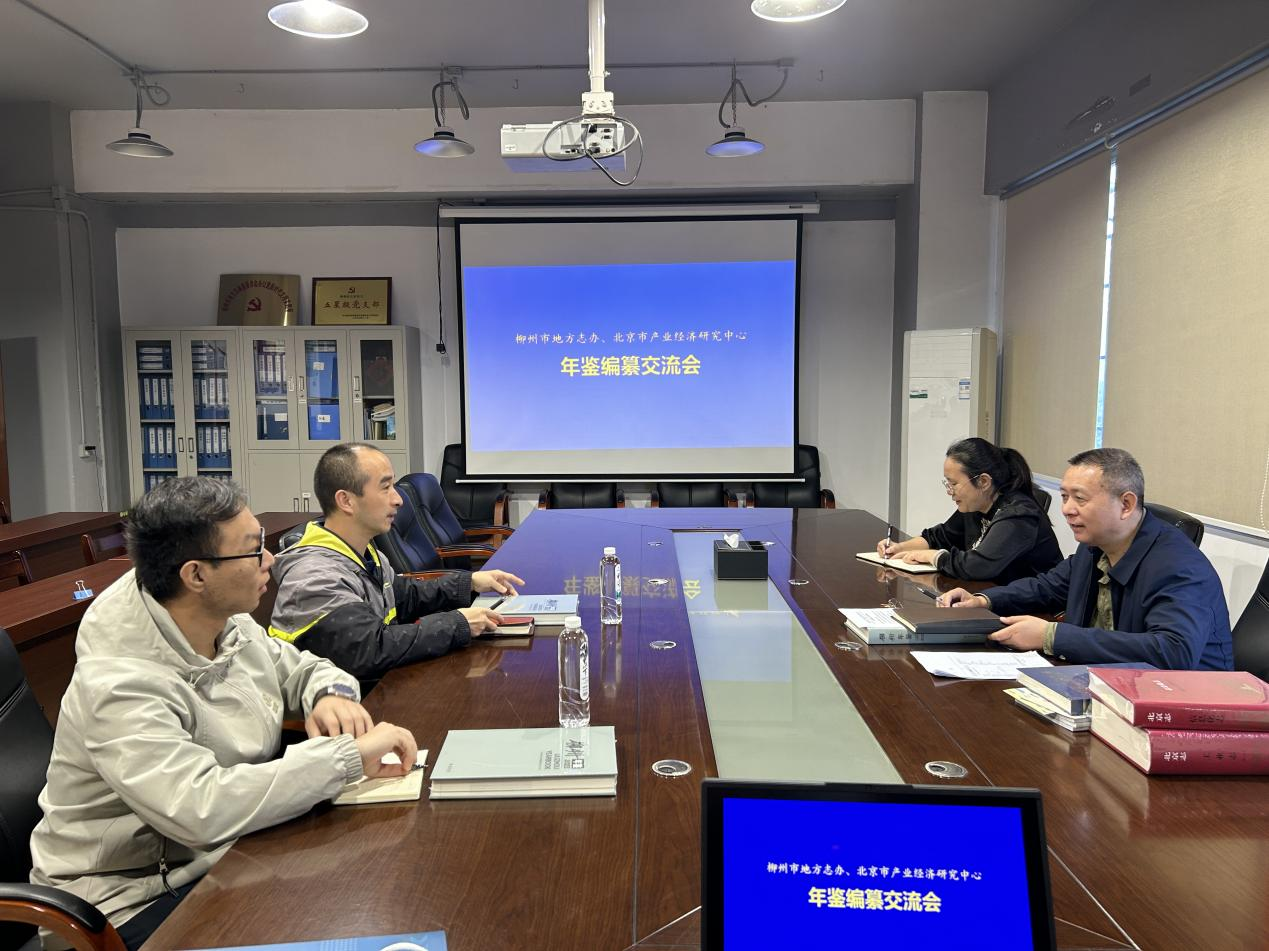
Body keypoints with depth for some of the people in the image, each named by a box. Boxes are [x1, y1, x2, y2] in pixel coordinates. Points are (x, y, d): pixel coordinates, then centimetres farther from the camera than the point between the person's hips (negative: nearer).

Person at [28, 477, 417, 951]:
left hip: (226, 853, 7)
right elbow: (203, 809, -40)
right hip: (138, 898, -7)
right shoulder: (119, 686, -28)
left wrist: (330, 694, -12)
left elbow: (301, 667, 12)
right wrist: (348, 754, -36)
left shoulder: (229, 624, -5)